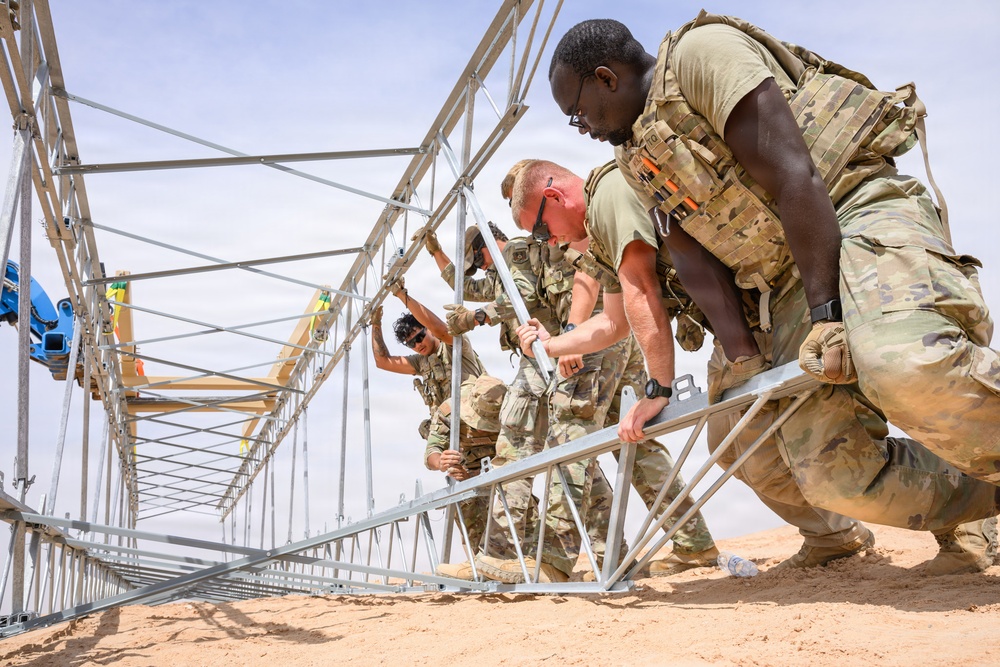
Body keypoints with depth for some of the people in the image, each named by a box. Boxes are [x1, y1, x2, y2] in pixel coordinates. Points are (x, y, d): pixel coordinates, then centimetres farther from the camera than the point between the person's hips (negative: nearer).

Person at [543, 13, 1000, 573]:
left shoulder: (701, 52, -8)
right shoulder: (636, 161, 17)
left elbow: (794, 179, -17)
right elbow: (693, 255, 8)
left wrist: (827, 311, -21)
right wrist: (741, 355, -5)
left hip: (857, 215, -8)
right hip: (790, 284, 8)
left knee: (909, 365, -39)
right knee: (832, 471, -5)